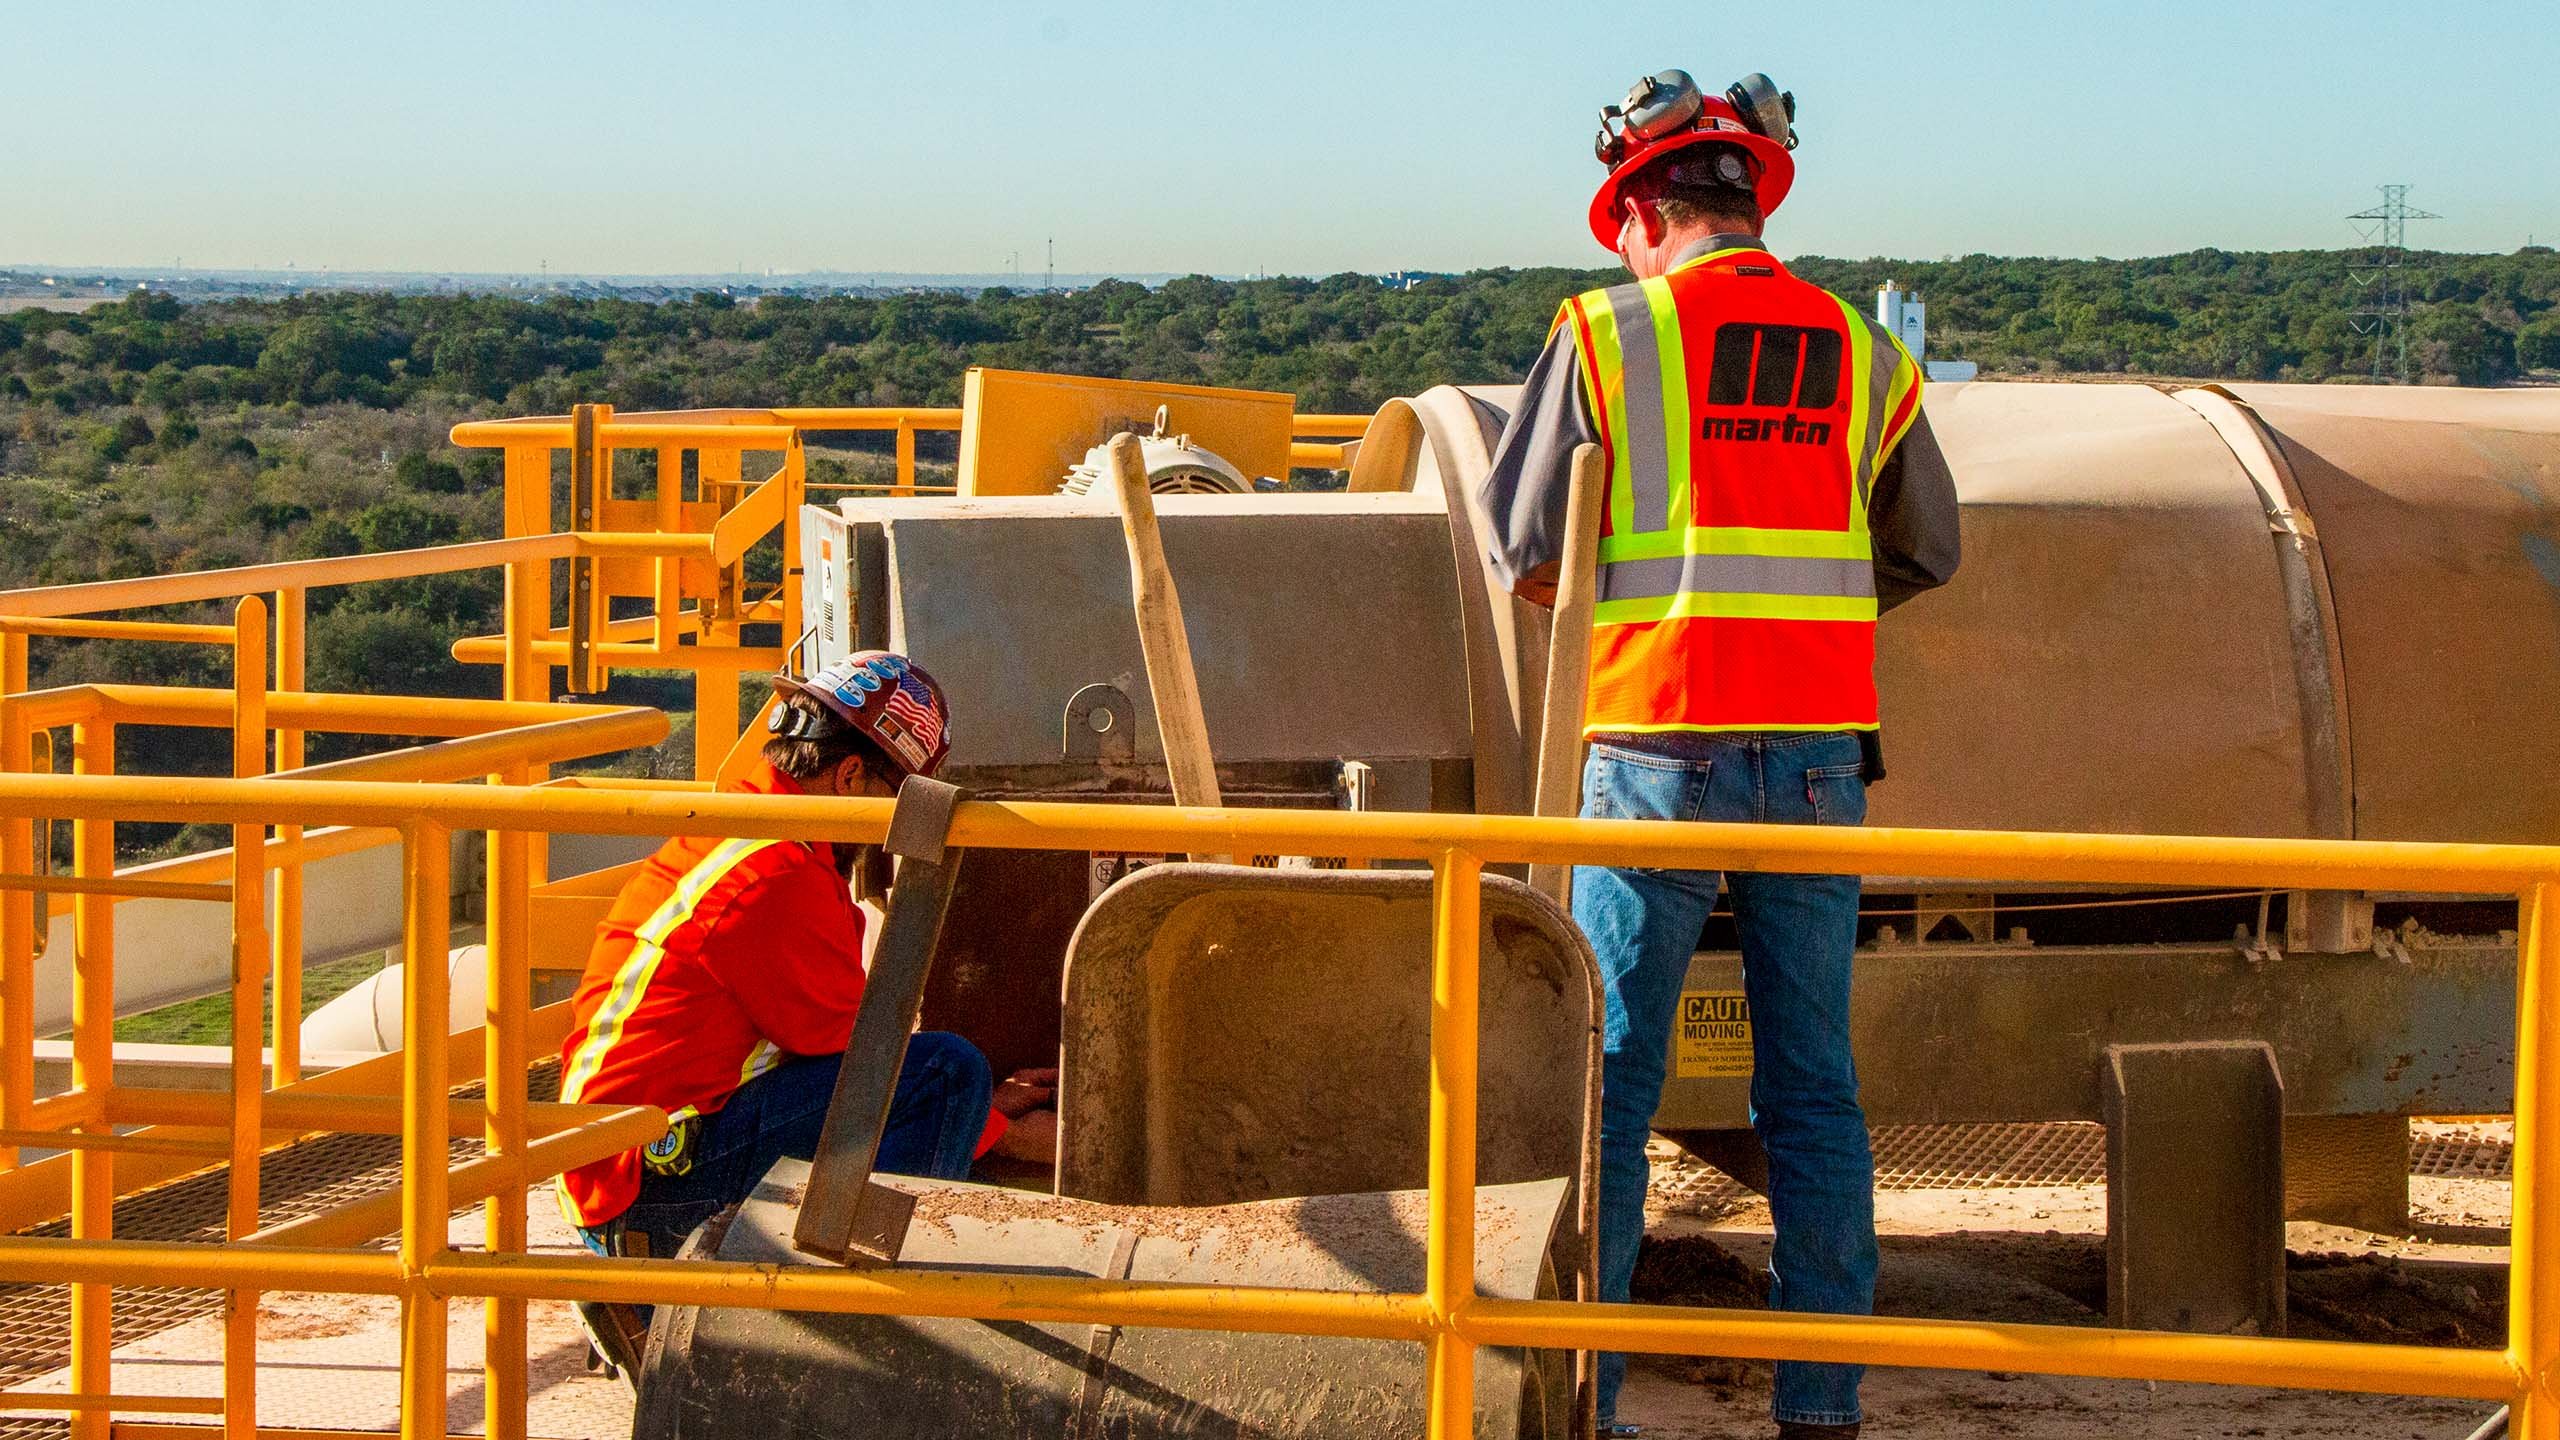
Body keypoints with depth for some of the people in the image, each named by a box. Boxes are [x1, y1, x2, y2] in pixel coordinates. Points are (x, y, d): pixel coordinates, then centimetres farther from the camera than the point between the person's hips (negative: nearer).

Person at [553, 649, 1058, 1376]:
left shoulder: (726, 839, 18)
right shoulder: (778, 877, -14)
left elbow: (824, 1042, 20)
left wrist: (988, 1100, 16)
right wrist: (1003, 1131, 4)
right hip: (654, 1173, -10)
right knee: (947, 1073, -16)